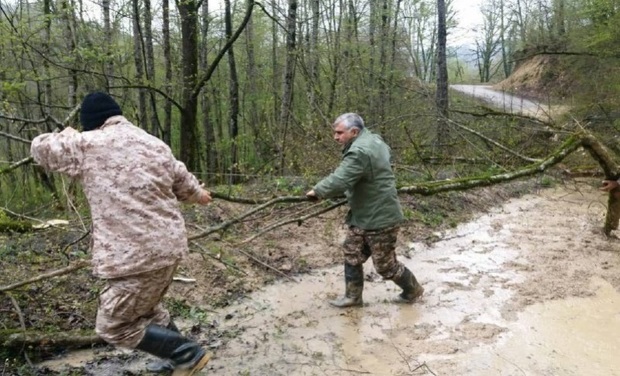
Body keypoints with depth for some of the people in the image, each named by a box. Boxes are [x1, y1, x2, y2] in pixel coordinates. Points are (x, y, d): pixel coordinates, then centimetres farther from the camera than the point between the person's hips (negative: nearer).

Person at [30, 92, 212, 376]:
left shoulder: (86, 145, -8)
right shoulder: (154, 143, 10)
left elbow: (41, 148, 8)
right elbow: (183, 181, 21)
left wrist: (68, 136, 29)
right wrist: (199, 194, 43)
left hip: (137, 254, -8)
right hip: (169, 244, 8)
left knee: (115, 326, 8)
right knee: (146, 309, 28)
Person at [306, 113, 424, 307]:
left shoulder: (360, 151, -26)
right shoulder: (373, 140, 8)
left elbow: (339, 181, -34)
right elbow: (388, 154, 28)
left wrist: (317, 191, -16)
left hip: (380, 218, -10)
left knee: (385, 264, 5)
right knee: (352, 253, 13)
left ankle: (413, 290, 28)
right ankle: (353, 296, 25)